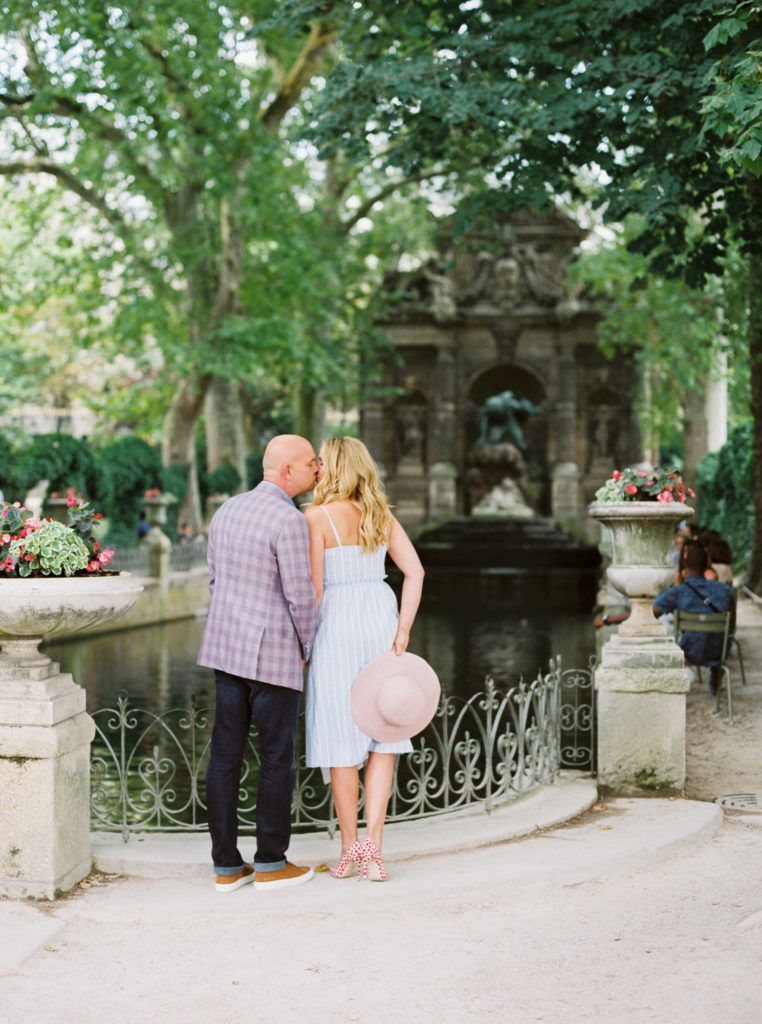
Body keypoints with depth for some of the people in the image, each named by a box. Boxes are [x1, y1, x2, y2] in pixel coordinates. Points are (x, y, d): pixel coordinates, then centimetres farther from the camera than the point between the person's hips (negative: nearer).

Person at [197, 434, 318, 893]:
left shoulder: (227, 511, 8)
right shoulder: (290, 521, -17)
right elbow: (301, 597, -16)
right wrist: (308, 648, 1)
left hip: (227, 648, 7)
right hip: (274, 654, -7)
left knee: (226, 756, 8)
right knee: (277, 758, 5)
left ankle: (227, 866, 13)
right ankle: (271, 863, 12)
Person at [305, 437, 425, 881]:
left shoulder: (318, 517, -8)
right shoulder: (380, 515, 7)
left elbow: (312, 589, -11)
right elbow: (415, 570, 1)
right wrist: (402, 632, -1)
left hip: (336, 627, -4)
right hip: (381, 621, 4)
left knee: (341, 742, 5)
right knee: (382, 738, 7)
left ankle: (350, 848, 13)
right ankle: (373, 845, -1)